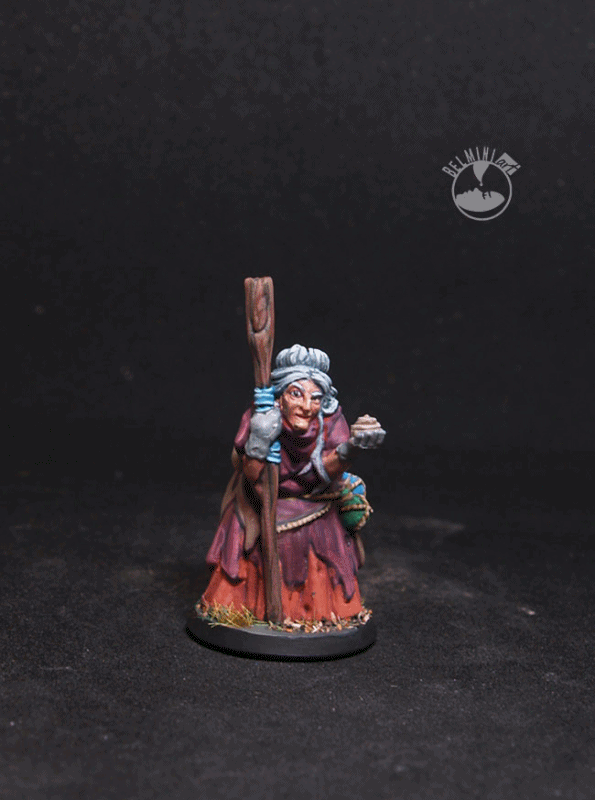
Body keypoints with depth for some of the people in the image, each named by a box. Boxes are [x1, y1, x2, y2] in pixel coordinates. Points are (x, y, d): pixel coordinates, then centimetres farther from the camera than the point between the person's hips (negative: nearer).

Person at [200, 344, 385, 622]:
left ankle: (324, 612, 25)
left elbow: (327, 472, -29)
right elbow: (253, 478, -23)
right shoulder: (258, 419, -23)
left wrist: (350, 448, -49)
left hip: (315, 503, 1)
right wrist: (258, 443, -43)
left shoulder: (331, 420, -21)